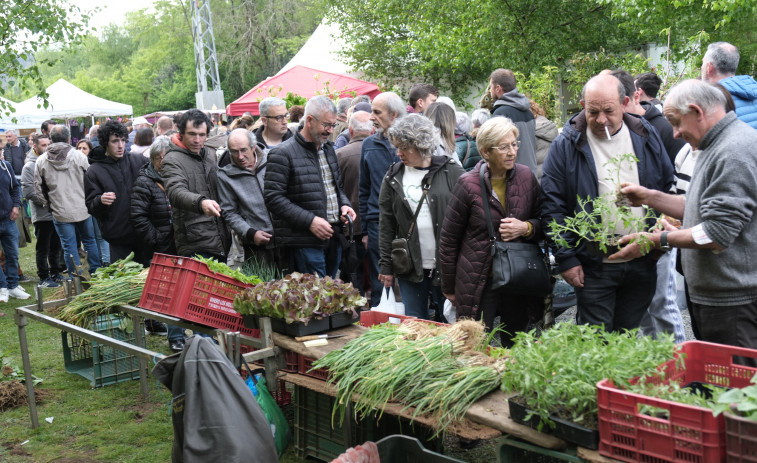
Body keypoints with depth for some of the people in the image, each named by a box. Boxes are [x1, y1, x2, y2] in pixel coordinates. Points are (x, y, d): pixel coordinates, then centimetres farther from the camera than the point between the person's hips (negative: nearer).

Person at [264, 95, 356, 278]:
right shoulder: (282, 154, -9)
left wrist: (344, 205, 8)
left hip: (333, 236, 8)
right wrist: (309, 221, -19)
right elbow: (273, 198, -14)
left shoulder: (328, 149, 18)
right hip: (305, 242, -8)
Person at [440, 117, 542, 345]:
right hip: (478, 282, -3)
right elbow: (449, 239, 0)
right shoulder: (469, 185, -9)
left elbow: (543, 221, 13)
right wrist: (449, 288, 5)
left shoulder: (526, 177, 2)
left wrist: (526, 228, -11)